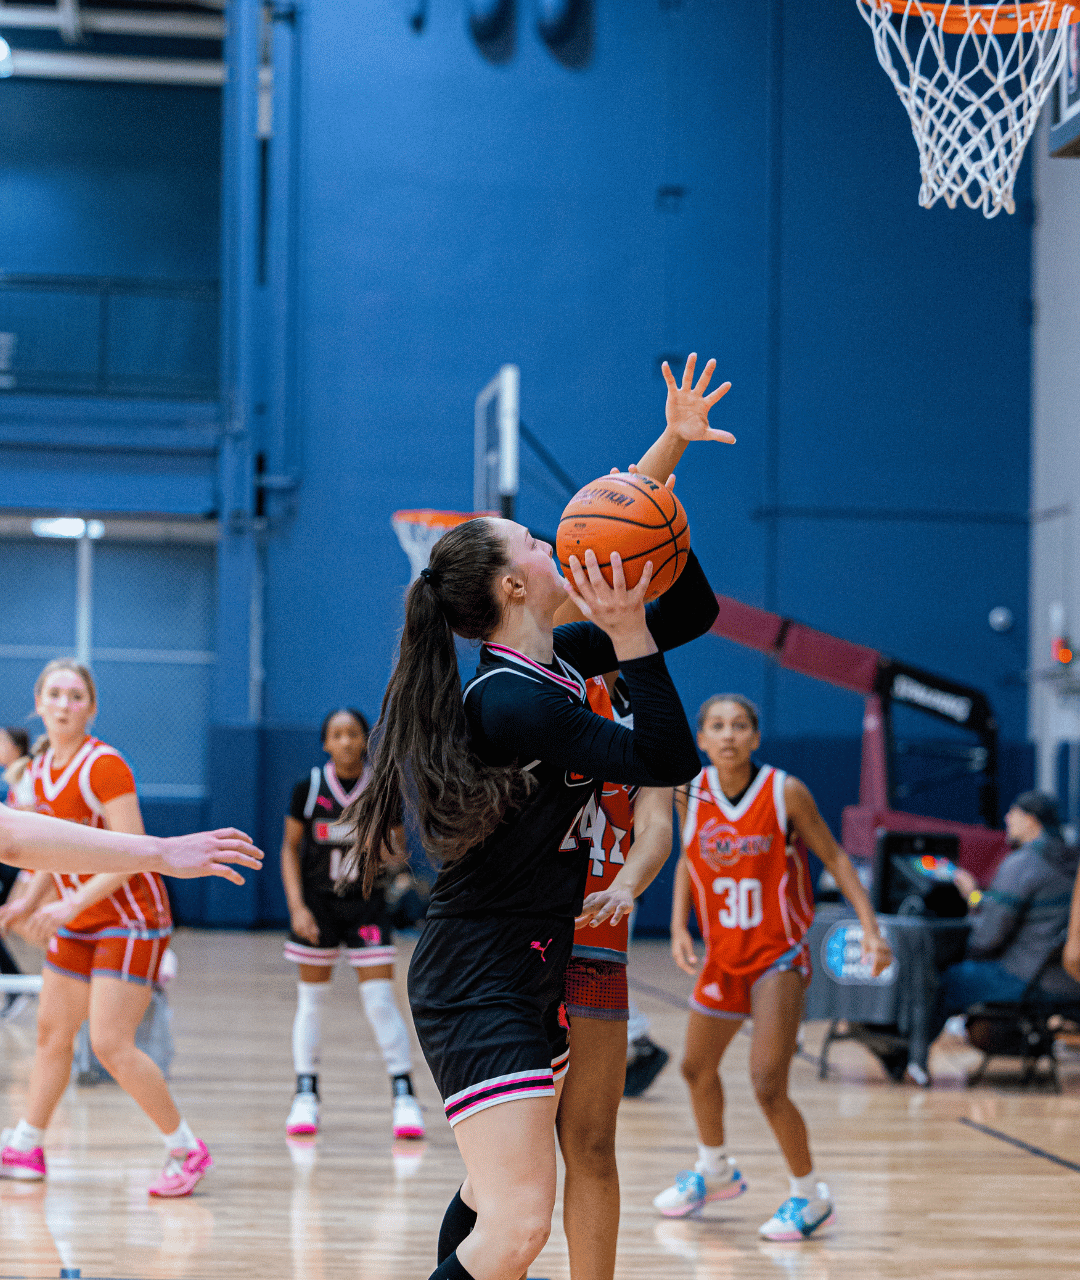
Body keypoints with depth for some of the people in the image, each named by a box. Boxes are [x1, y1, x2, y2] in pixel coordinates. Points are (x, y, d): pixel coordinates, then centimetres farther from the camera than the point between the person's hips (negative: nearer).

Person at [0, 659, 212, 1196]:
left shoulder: (104, 765, -18)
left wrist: (73, 902, -29)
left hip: (129, 917, -8)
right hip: (77, 925, 8)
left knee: (111, 1044, -14)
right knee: (52, 1031, 12)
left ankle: (186, 1148, -4)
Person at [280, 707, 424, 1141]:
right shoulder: (309, 788, -6)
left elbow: (399, 845, 4)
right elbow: (290, 848, 1)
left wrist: (393, 858, -20)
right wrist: (297, 906, -8)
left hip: (367, 904, -1)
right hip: (318, 903, 1)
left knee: (379, 997, -8)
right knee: (311, 997, 6)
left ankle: (403, 1094, -5)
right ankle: (306, 1096, 15)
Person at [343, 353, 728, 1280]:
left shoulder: (553, 663, 7)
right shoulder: (513, 704, -20)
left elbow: (693, 615, 14)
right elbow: (670, 762, -20)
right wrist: (629, 636, -22)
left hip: (530, 970, 10)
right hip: (480, 984, -10)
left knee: (500, 1196, 20)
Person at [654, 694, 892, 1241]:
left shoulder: (786, 793, -18)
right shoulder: (691, 794, -7)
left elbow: (833, 857, -8)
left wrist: (870, 927, -16)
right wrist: (679, 927, -1)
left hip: (777, 954, -5)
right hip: (722, 954, 5)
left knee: (767, 1086, -15)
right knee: (696, 1069, 20)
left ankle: (810, 1196, 8)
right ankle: (714, 1170, 48)